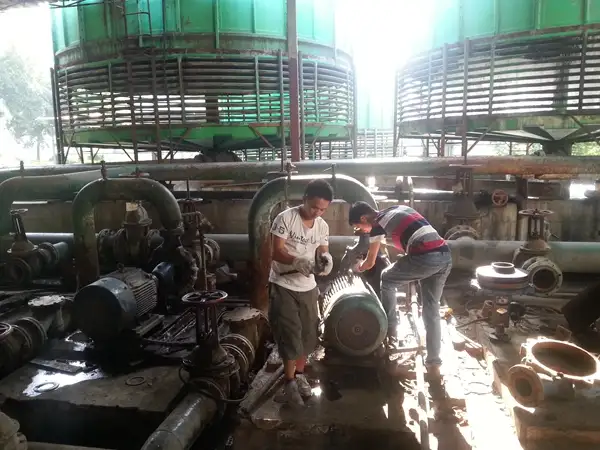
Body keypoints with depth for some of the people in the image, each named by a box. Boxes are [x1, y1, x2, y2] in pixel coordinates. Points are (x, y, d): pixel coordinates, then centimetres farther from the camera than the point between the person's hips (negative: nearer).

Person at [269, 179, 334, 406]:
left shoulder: (323, 226, 0)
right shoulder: (285, 218, -17)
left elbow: (323, 251, 4)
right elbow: (276, 252, -20)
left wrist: (327, 259, -21)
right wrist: (296, 261, -38)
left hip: (308, 287, 6)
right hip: (283, 286, -5)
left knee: (308, 334, 13)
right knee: (290, 335, -3)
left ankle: (300, 374, 34)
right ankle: (289, 381, 15)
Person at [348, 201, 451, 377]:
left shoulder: (378, 223, 4)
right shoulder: (399, 209, 24)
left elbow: (370, 262, 12)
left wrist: (359, 268, 32)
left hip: (425, 257, -7)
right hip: (446, 255, 8)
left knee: (387, 280, 18)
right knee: (432, 310, 16)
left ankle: (390, 329, 22)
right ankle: (434, 363, 20)